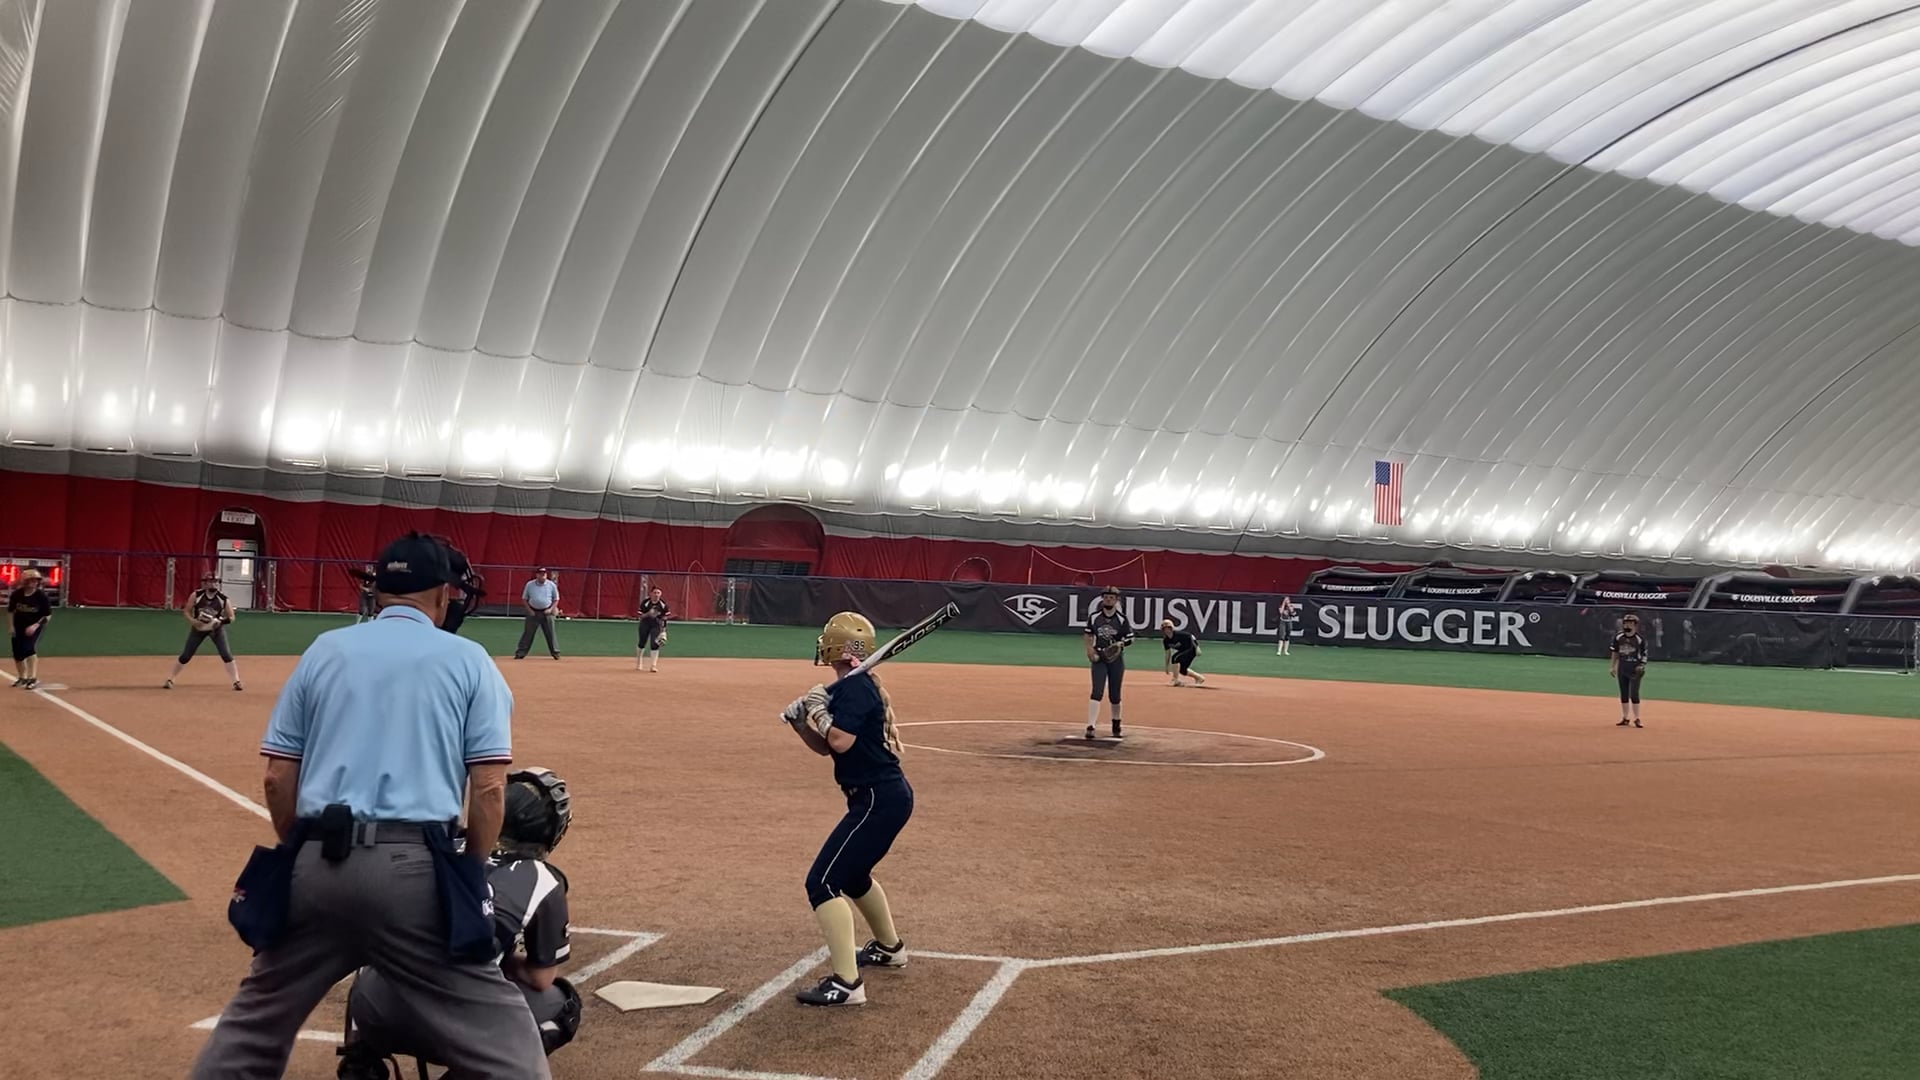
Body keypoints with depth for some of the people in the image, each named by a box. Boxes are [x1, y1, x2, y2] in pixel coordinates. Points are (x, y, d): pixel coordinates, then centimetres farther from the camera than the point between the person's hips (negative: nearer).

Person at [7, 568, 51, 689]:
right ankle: (22, 677, 29)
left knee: (28, 647, -22)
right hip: (19, 625, 4)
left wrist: (35, 626, -26)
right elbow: (10, 611, 3)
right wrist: (10, 627, 0)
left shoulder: (42, 596, -19)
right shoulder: (16, 594, -12)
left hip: (35, 625, -4)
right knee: (17, 652, 8)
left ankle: (33, 678, -17)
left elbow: (48, 616, -15)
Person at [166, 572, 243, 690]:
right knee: (185, 656, 3)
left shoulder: (223, 599, -16)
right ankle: (170, 680, 18)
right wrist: (193, 621, -25)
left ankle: (236, 682, -8)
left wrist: (220, 621, -29)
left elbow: (231, 618, -9)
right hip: (198, 628, 1)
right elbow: (186, 611, -6)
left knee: (226, 654, -13)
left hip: (216, 629, -1)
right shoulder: (196, 595, -15)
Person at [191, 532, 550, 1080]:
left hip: (318, 864, 4)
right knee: (496, 1029, 2)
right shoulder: (469, 660, 5)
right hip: (414, 868, -3)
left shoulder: (323, 650, 12)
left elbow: (278, 778, 9)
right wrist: (470, 876, 8)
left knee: (257, 1019, 22)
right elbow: (489, 788, -3)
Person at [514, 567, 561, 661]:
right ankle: (520, 653, 4)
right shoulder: (530, 585, -2)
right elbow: (524, 599, 6)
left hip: (546, 613, 0)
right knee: (528, 633, 1)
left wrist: (550, 609, -9)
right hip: (533, 612, 0)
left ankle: (555, 653, 11)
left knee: (550, 633, 3)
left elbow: (556, 599, 5)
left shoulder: (552, 585, -3)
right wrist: (529, 610, -5)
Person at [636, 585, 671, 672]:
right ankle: (638, 663, 31)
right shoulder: (645, 602, -13)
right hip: (645, 624, 0)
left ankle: (653, 665, -5)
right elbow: (640, 616, -10)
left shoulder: (663, 604, -10)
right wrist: (648, 614, -31)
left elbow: (666, 615, -1)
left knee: (654, 644, -11)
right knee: (642, 643, 10)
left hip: (657, 625, 0)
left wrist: (663, 630, -3)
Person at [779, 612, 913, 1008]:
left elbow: (840, 742, -28)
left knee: (823, 882, -14)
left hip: (878, 800, -11)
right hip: (885, 797, 11)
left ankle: (846, 983, -18)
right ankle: (889, 947, 49)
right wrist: (800, 721, 2)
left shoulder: (854, 687, -16)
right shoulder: (857, 686, 14)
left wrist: (818, 709, -14)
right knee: (851, 872, 30)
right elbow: (824, 747, 18)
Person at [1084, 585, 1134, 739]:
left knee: (1115, 695, 10)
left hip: (1116, 658, 1)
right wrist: (1089, 648, -3)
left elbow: (1130, 638, 1)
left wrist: (1121, 643, -19)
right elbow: (1088, 634, 12)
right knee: (1097, 692, -13)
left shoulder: (1122, 619, -5)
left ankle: (1116, 727, 26)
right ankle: (1090, 727, -18)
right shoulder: (1094, 617, -2)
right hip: (1098, 657, 0)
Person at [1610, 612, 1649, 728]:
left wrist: (1642, 665, -14)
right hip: (1622, 667, 4)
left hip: (1634, 669, -4)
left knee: (1634, 694, -7)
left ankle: (1637, 719, 1)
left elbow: (1644, 654, -1)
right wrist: (1612, 666, 9)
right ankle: (1624, 718, 17)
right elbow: (1614, 652, 11)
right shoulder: (1618, 637, 3)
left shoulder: (1640, 639, -8)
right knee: (1624, 694, 9)